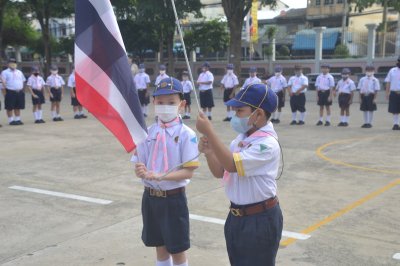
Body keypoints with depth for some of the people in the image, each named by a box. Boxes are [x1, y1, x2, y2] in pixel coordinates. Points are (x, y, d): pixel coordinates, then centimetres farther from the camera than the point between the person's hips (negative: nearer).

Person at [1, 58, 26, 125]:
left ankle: (17, 120, 18)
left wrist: (22, 90, 11)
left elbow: (23, 81, 19)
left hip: (19, 92, 5)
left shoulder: (19, 72, 15)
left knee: (18, 107, 10)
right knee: (10, 107, -1)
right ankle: (11, 120, 5)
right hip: (10, 92, -5)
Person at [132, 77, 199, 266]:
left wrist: (158, 175, -28)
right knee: (160, 247, 19)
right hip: (150, 196, 4)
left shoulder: (186, 134, -13)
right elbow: (138, 164, 2)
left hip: (174, 198, -4)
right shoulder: (148, 132, -1)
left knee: (177, 250, 9)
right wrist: (141, 171, -22)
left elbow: (188, 172, -17)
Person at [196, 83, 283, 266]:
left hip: (260, 219, -8)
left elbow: (232, 164, -31)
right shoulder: (241, 138, 4)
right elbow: (220, 173, 9)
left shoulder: (267, 144, -21)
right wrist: (208, 152, -10)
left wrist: (208, 131, -27)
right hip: (236, 216, 8)